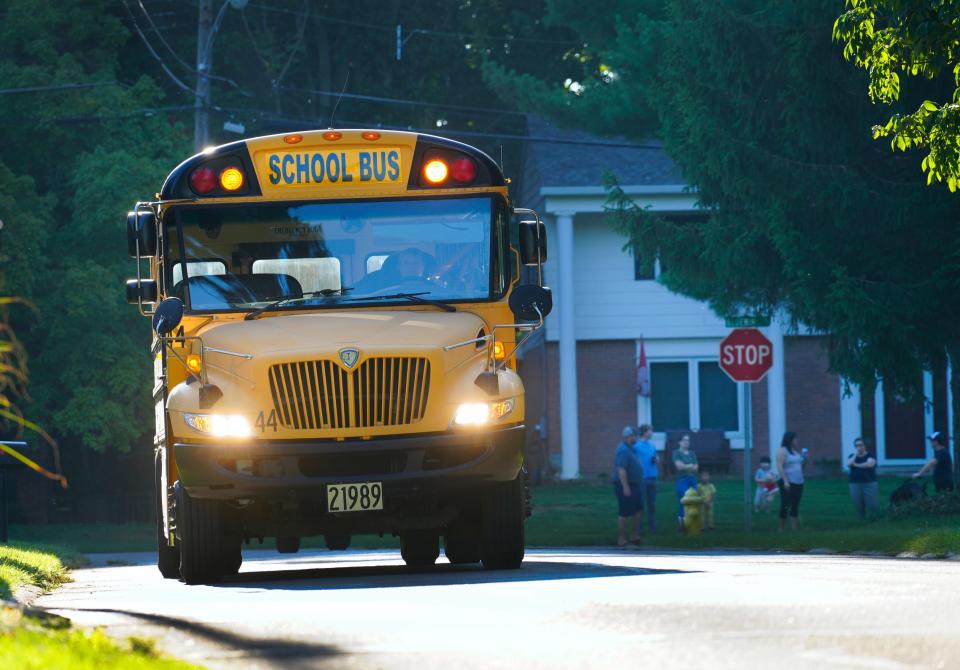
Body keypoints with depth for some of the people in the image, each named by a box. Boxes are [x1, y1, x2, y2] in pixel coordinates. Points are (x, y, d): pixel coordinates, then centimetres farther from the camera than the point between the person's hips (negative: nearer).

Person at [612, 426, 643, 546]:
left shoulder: (629, 449, 13)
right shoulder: (623, 450, -20)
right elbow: (621, 470, -26)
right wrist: (625, 487, -28)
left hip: (633, 485, 10)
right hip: (626, 486, -10)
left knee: (637, 511, 15)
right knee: (624, 513, -4)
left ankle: (635, 536, 22)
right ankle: (621, 540, 1)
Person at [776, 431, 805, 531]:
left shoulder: (796, 451, 15)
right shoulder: (782, 451, -7)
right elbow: (780, 467, -15)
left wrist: (804, 459, 4)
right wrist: (785, 481, -23)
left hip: (798, 483, 7)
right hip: (788, 483, -7)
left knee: (795, 506, 4)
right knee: (785, 506, -6)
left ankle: (794, 528, 3)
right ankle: (781, 529, 0)